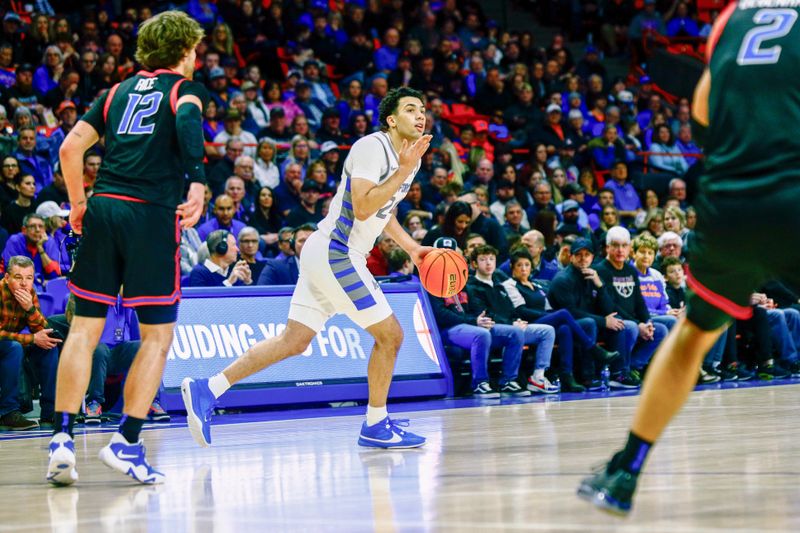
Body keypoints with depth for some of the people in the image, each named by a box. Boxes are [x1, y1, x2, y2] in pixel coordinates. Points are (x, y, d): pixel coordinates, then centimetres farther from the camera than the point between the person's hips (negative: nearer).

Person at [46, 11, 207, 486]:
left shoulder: (118, 91, 21)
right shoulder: (185, 88, 7)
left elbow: (70, 148, 13)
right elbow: (188, 120, -18)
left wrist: (79, 205, 22)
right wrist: (198, 184, -23)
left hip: (102, 210, 5)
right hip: (152, 215, -4)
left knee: (85, 330, 6)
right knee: (158, 336, 4)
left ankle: (62, 437, -3)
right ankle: (126, 442, -3)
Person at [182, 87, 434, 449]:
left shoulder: (409, 155, 16)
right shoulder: (371, 147, -14)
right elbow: (363, 207, -25)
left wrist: (411, 247, 18)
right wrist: (403, 171, -27)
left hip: (325, 256, 10)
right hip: (335, 253, -10)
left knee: (293, 341, 5)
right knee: (390, 335, -3)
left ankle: (206, 391, 2)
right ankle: (375, 426, 10)